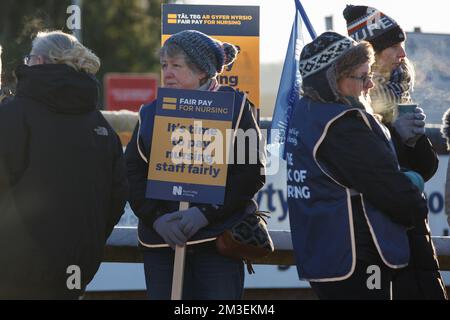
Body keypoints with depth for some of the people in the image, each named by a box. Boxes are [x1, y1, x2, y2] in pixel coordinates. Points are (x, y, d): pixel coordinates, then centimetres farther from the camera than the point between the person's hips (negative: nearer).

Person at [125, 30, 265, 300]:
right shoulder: (152, 113, 13)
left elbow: (252, 173, -5)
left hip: (219, 239, -3)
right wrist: (156, 217, -10)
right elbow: (133, 174, 7)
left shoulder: (233, 107, 1)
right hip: (160, 243, 3)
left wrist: (206, 213, -15)